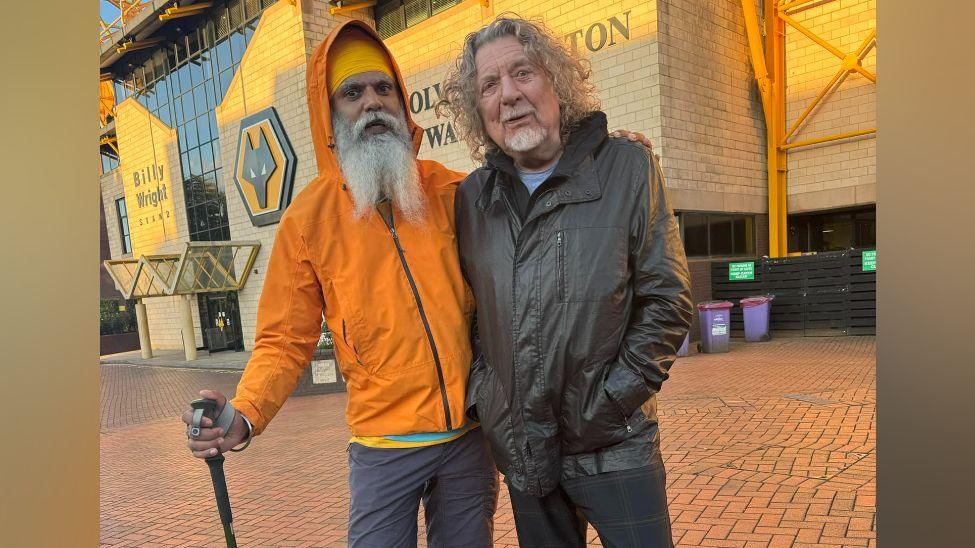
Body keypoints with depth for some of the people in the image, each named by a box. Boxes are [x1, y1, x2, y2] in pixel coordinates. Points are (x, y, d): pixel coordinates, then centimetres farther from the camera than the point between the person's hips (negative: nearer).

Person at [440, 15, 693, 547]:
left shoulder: (627, 168, -6)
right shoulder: (471, 197, 2)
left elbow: (666, 297, -6)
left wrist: (618, 395, -11)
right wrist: (480, 393, 2)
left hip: (614, 447, -3)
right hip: (519, 448, 3)